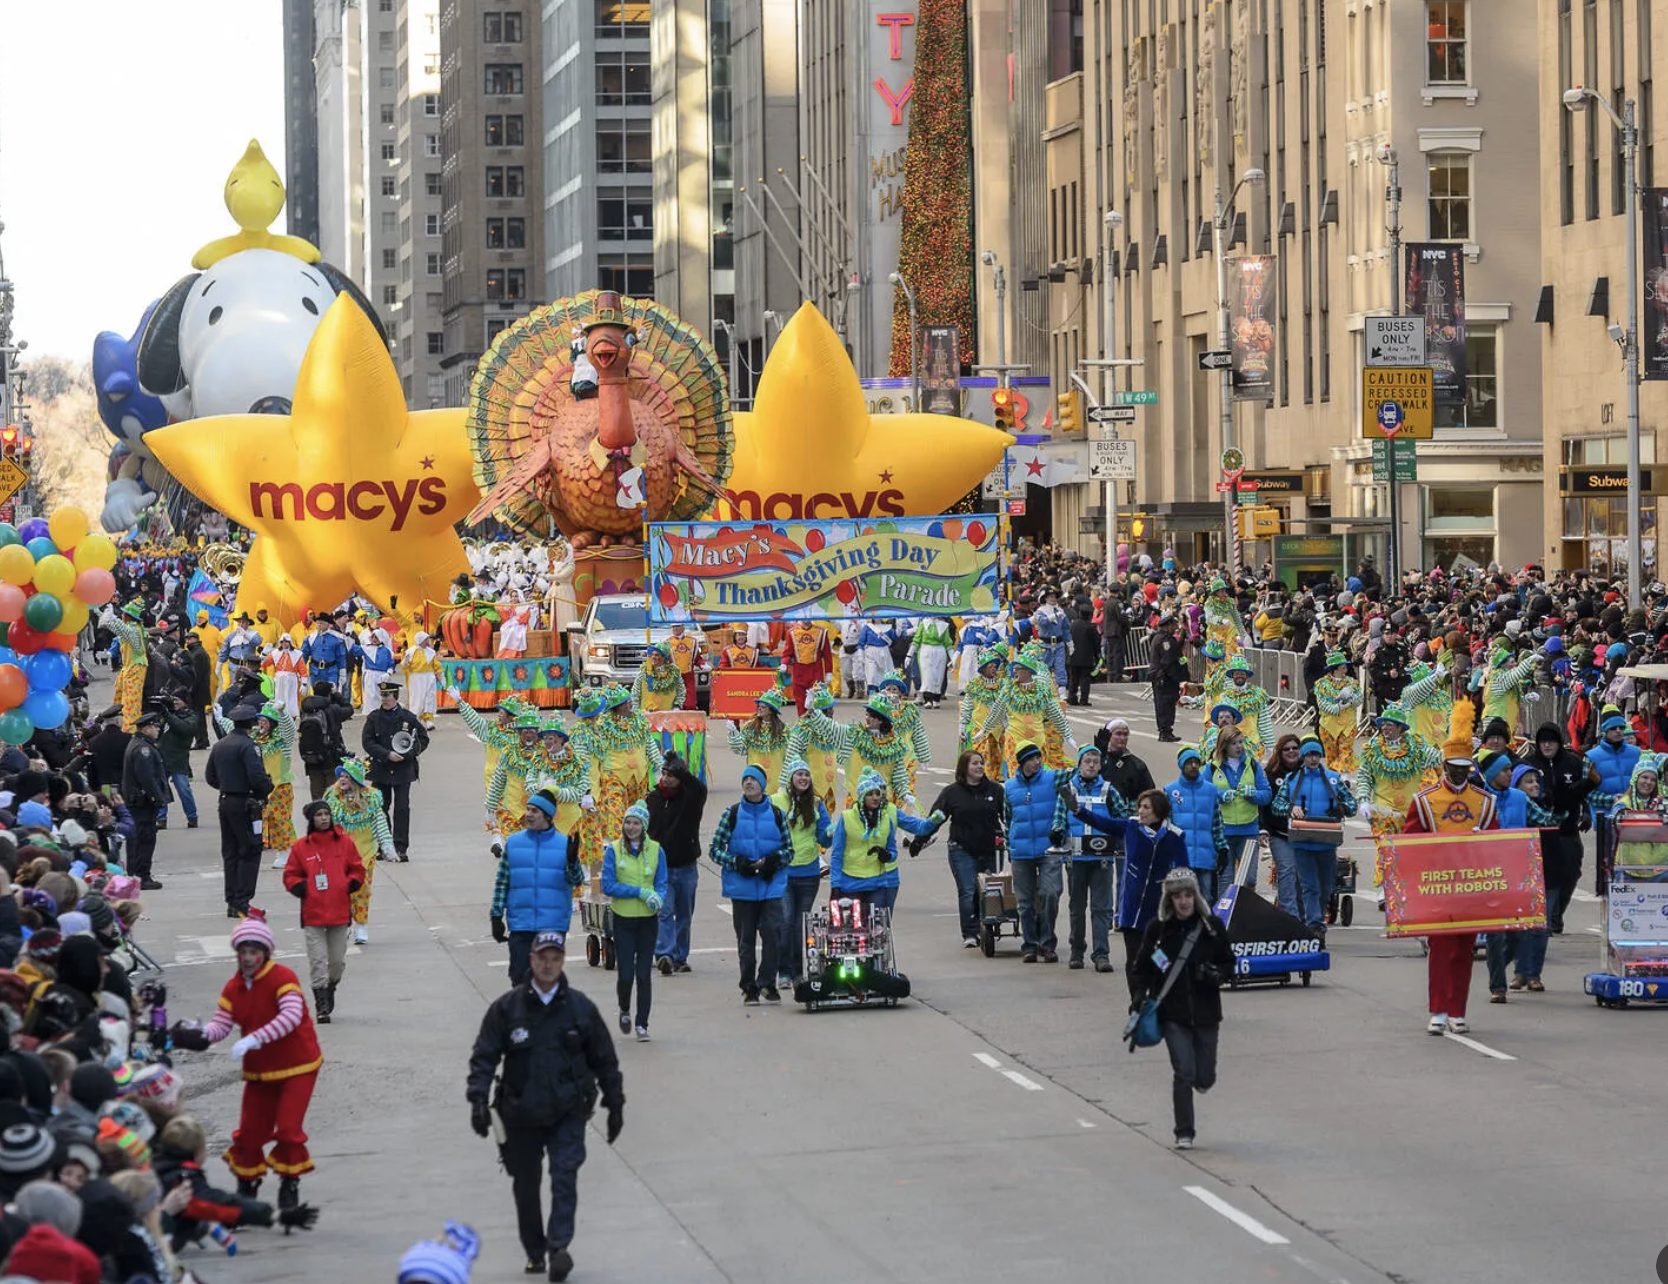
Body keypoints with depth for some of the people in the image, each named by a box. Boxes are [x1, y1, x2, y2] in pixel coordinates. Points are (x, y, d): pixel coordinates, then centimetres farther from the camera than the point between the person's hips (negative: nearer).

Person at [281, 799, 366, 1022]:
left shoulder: (344, 843, 5)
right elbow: (290, 876, 7)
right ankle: (322, 1007, -1)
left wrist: (349, 885, -5)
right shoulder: (300, 847, 1)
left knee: (338, 960, 8)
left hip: (340, 912, 2)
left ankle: (330, 987, 36)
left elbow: (358, 870, 12)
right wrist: (303, 889, -9)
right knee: (317, 961, -5)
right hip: (313, 914, -2)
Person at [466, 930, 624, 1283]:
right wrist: (478, 1099, -13)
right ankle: (534, 1252, 24)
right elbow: (484, 1056, -2)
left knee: (565, 1175, -16)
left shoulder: (581, 1008, 0)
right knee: (526, 1186, 9)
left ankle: (558, 1247, -18)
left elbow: (604, 1060, 10)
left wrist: (615, 1104, 12)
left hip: (568, 1112, -1)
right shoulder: (507, 1008, -3)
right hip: (520, 1114, 1)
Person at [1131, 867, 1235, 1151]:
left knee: (1204, 1078, 5)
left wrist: (1215, 975, -12)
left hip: (1206, 1012, 1)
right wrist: (1142, 998, -6)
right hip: (1172, 1013, -1)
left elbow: (1229, 963, 9)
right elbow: (1142, 968, 8)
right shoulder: (1158, 929, -1)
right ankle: (1184, 1133, 2)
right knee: (1184, 1072, -11)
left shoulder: (1213, 926, 1)